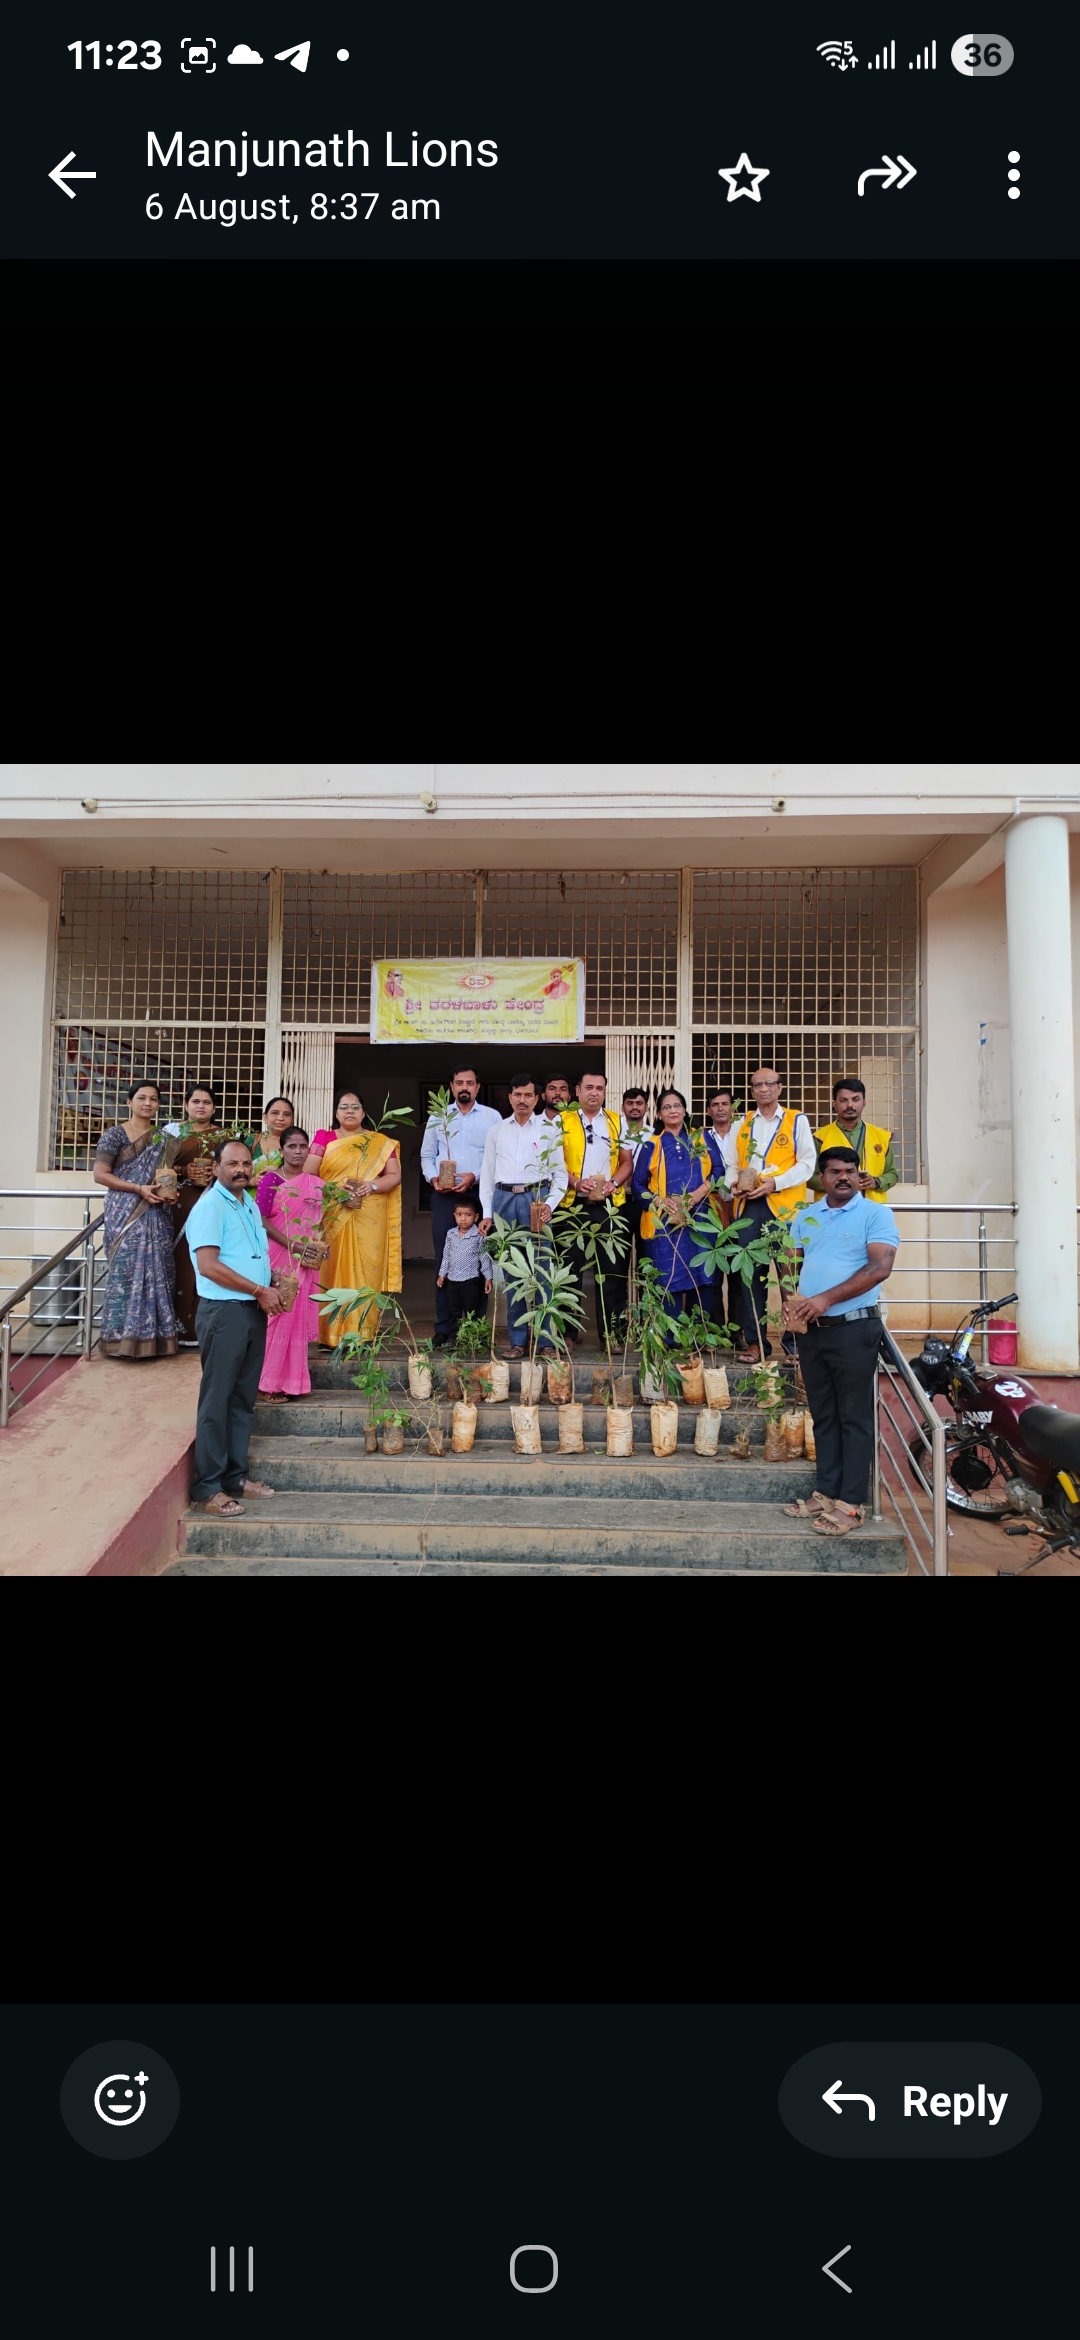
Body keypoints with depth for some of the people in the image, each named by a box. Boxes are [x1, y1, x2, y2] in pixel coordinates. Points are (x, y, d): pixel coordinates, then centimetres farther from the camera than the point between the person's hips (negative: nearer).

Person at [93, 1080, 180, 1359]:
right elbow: (100, 1174, -8)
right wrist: (139, 1189, -16)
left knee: (157, 1272, 3)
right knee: (126, 1271, -6)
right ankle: (123, 1335, 1)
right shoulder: (115, 1135, -2)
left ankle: (152, 1335, 10)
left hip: (157, 1215, 5)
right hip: (125, 1215, -5)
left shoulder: (163, 1139, 13)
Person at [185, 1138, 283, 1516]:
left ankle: (235, 1475, 23)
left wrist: (274, 1285, 6)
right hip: (224, 1310, -8)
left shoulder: (250, 1206, 15)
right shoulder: (210, 1206, -11)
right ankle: (208, 1486, 6)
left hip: (254, 1310, 8)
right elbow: (209, 1265, -20)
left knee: (244, 1397, 13)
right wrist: (260, 1290, -16)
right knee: (217, 1399, -2)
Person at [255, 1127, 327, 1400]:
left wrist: (321, 1245, -1)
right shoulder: (271, 1180, -5)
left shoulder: (316, 1184, 12)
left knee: (300, 1317, 8)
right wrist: (293, 1245, -17)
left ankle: (293, 1380, 17)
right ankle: (268, 1382, 5)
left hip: (307, 1261, 5)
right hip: (279, 1257, -5)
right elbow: (261, 1220, -11)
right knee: (277, 1315, -4)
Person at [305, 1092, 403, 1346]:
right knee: (331, 1273, -5)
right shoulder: (323, 1138, 10)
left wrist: (371, 1186, -13)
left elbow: (395, 1176, 5)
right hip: (332, 1218, 0)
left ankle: (362, 1335, 0)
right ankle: (330, 1335, -1)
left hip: (369, 1220, 0)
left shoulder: (381, 1143, 12)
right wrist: (336, 1192, -13)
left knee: (365, 1274, -3)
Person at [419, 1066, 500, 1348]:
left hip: (479, 1194, -2)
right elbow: (427, 1155, 14)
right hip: (444, 1196, 2)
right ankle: (443, 1328, 7)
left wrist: (475, 1176, -14)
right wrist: (433, 1177, -5)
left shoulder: (492, 1117, 5)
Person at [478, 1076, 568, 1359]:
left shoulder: (549, 1128, 8)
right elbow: (487, 1174, 13)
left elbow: (560, 1173, 6)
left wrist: (550, 1204, -9)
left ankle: (545, 1339, 2)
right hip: (504, 1200, 2)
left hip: (536, 1198, -2)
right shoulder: (496, 1131, 14)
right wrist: (487, 1214, 5)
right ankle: (517, 1340, 11)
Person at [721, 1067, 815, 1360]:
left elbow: (806, 1163, -2)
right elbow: (731, 1163, 18)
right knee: (751, 1274, 3)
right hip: (748, 1207, 3)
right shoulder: (741, 1124, 17)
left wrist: (775, 1182, -13)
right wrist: (734, 1182, -3)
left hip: (785, 1207, -3)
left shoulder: (797, 1120, 6)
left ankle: (795, 1342, 7)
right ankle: (755, 1341, 11)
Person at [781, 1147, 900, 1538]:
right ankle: (826, 1492, 21)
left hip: (854, 1328, -5)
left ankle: (850, 1503, 6)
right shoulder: (805, 1216, 13)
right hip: (810, 1329, 6)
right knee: (823, 1415, 12)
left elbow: (879, 1268, -15)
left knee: (854, 1417, 1)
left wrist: (825, 1299, -19)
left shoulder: (876, 1213, -4)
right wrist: (790, 1300, -5)